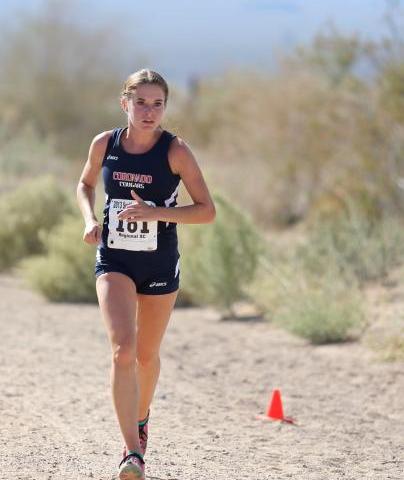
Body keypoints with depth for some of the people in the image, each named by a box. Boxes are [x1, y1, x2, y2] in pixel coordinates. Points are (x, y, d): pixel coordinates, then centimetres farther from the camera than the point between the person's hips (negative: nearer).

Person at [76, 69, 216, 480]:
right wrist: (90, 220, -4)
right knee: (122, 350, -18)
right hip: (114, 261, 0)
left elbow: (207, 211, -11)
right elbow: (85, 185, 16)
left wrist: (154, 213, -23)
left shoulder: (175, 151, -11)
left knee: (147, 355, 15)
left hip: (160, 265, 0)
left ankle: (140, 419, 46)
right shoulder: (105, 144, -4)